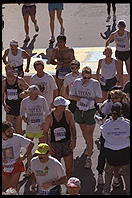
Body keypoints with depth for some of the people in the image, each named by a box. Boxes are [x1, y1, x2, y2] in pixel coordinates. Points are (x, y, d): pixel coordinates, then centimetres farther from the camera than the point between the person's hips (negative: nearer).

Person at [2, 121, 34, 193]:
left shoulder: (17, 138, -15)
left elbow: (31, 144, -5)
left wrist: (25, 156, -7)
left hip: (16, 166, -2)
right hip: (4, 167, 2)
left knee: (14, 187, -2)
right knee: (6, 187, 14)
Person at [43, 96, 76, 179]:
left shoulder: (68, 113, -6)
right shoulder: (50, 117, -10)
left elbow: (72, 127, 5)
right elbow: (45, 131, 2)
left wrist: (74, 139, -6)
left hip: (67, 143, 1)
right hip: (55, 145, -1)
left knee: (69, 168, 2)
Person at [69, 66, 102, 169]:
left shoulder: (95, 83, -12)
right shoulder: (77, 82, -3)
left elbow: (100, 99, -8)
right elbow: (71, 96, 2)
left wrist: (92, 101, -28)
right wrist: (81, 99, -16)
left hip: (91, 111, -4)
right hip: (79, 110, 4)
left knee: (89, 135, -5)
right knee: (84, 132, 21)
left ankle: (89, 158, 1)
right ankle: (90, 147, 48)